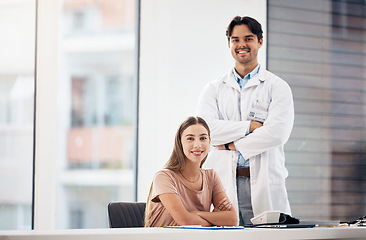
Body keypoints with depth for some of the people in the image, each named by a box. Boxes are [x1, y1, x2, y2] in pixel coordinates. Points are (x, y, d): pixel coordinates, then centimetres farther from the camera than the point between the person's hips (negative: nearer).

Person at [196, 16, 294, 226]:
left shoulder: (277, 87, 8)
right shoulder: (214, 89, 15)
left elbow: (277, 133, -8)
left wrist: (231, 145, -6)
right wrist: (250, 127, -8)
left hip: (265, 187, -1)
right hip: (224, 185, 1)